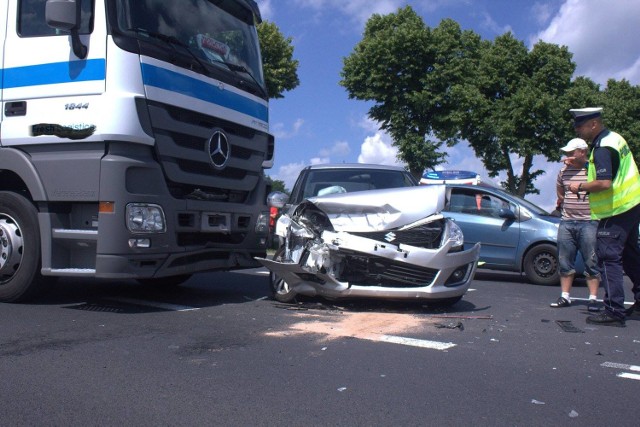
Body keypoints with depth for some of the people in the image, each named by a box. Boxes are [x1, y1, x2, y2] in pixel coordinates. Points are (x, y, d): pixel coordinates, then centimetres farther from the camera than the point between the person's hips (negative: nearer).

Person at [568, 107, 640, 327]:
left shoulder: (602, 148, -20)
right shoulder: (614, 137, 11)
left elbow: (604, 183, -30)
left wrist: (580, 187, -15)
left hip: (615, 212, -10)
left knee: (609, 258, -7)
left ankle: (614, 312, -5)